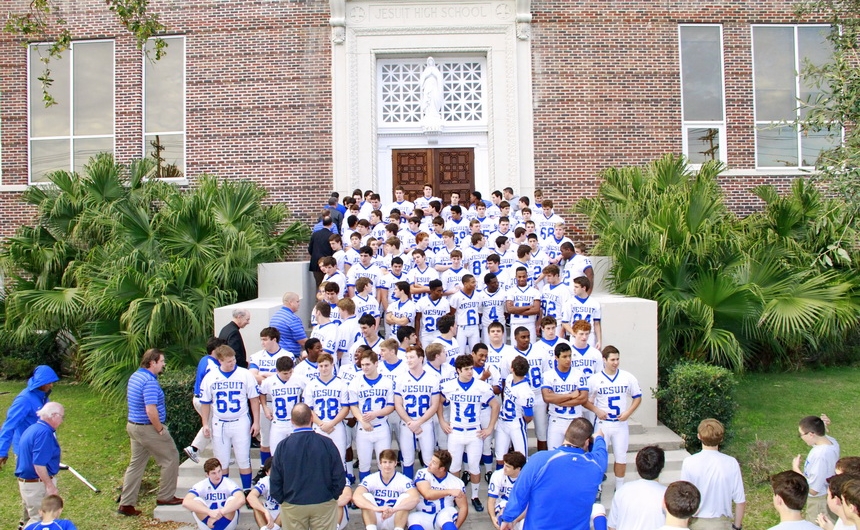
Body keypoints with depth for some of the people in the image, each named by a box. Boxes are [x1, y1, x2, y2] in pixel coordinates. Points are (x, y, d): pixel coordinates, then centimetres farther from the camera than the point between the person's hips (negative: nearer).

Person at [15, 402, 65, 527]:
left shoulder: (32, 429, 11)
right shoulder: (44, 432, -21)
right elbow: (38, 464, -26)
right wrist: (50, 486, -21)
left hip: (25, 481, 10)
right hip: (37, 484, -10)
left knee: (31, 519, 21)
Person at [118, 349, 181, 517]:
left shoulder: (135, 376, 9)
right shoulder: (150, 381, -22)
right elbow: (151, 410, -29)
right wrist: (160, 429, -17)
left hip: (133, 426, 10)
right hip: (148, 428, -10)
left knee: (136, 464, 15)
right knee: (170, 458, 6)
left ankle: (126, 504, 18)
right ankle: (165, 496, 14)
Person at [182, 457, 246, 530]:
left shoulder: (229, 483, -12)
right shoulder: (201, 485, -9)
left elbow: (241, 500, -33)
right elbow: (186, 502, -29)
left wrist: (220, 513, -42)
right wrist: (210, 512, -43)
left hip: (227, 521, -1)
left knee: (232, 499, -27)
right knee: (196, 501, -23)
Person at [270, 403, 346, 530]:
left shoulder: (282, 446, -10)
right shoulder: (327, 443, -12)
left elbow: (275, 481, -5)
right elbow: (339, 478, -8)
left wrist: (283, 500, 9)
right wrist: (332, 497, 7)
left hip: (292, 506, 1)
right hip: (324, 504, 0)